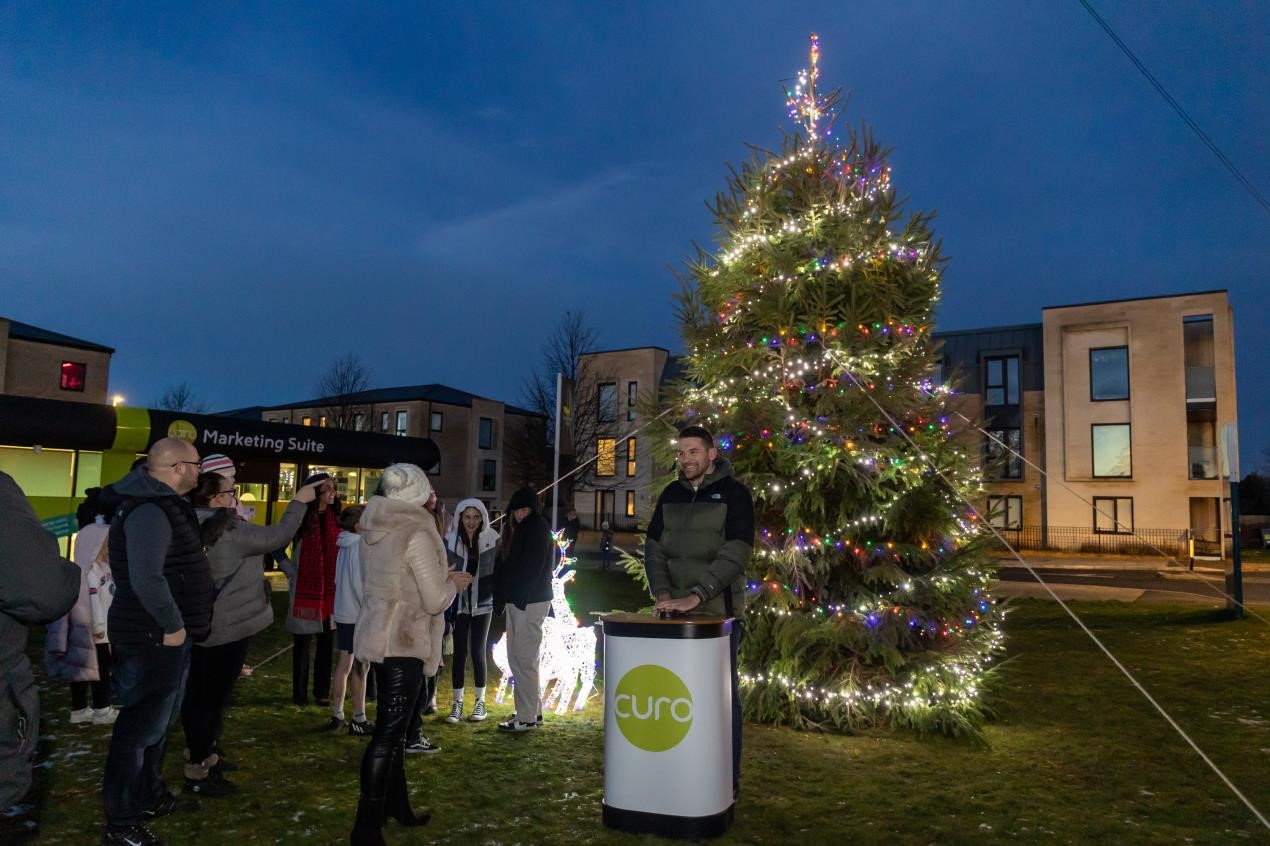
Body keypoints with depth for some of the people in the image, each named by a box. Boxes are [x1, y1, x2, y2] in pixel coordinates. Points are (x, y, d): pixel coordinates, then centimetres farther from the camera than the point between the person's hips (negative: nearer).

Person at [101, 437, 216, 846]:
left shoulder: (162, 503, 11)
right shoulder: (149, 510, -23)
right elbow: (146, 578, -32)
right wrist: (172, 625, -22)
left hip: (162, 634, 11)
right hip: (154, 637, -11)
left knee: (156, 721, 22)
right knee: (140, 727, 0)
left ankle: (151, 797, 38)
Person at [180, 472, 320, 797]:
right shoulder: (228, 530, -22)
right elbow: (277, 536, -18)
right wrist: (299, 501, -9)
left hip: (201, 625, 9)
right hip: (226, 628, -9)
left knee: (201, 696, 19)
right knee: (212, 698, 0)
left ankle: (202, 755, 34)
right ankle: (198, 773, 9)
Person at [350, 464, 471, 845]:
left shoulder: (377, 530, 7)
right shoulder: (417, 534, -19)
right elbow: (435, 601, -17)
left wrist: (442, 577, 15)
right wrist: (452, 584, 2)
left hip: (380, 636, 9)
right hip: (403, 642, -9)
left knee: (393, 726, 18)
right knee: (388, 731, -2)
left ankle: (396, 805, 31)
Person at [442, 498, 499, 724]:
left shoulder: (492, 539, -6)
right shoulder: (450, 540, -7)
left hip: (482, 603, 0)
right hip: (459, 602, 0)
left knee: (478, 652, 5)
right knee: (459, 653, 4)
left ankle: (480, 701, 18)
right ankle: (457, 703, 16)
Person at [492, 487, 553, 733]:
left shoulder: (538, 529, -11)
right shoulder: (515, 530, 15)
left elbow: (533, 568, -19)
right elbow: (504, 565, 16)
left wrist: (519, 598, -18)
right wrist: (501, 598, 9)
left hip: (530, 602, -9)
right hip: (516, 601, 9)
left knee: (524, 659, -5)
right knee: (516, 657, 14)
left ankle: (527, 717, 1)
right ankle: (532, 710, 23)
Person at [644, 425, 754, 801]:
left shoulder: (734, 493, -6)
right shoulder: (670, 495, 10)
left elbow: (734, 554, -15)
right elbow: (654, 546, 10)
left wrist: (696, 596, -22)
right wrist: (663, 593, -5)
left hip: (719, 613, -5)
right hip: (676, 613, 5)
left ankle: (728, 779, 15)